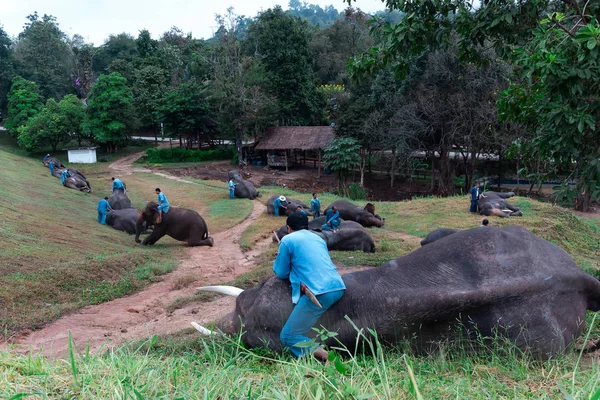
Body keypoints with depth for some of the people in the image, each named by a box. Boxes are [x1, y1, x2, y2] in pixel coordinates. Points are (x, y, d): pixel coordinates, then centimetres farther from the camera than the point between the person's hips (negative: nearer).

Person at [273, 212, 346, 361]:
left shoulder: (287, 240, 6)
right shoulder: (319, 238, 24)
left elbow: (281, 273, 11)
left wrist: (280, 259, 30)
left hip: (319, 293, -7)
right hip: (339, 288, 7)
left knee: (288, 337, -1)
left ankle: (323, 356, -24)